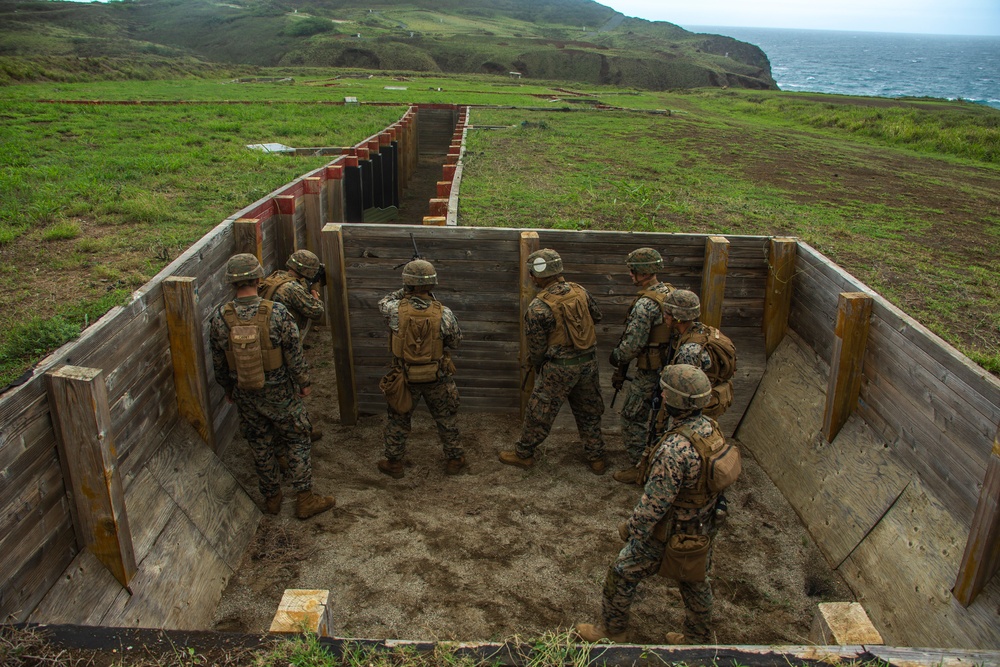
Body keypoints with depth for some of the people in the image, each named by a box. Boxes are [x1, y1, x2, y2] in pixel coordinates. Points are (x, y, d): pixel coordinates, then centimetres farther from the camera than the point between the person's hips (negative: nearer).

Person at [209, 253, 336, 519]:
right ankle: (305, 500, 16)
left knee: (260, 446, 19)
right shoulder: (277, 313, -21)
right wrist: (303, 382, 3)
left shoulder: (220, 318, -11)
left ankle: (271, 498, 33)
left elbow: (218, 361, 1)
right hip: (279, 393, -3)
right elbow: (294, 354, -13)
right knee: (298, 441, 13)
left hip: (244, 395, 3)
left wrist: (228, 388, 17)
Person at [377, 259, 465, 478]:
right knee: (446, 419, 20)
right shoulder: (443, 313, -19)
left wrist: (406, 290, 5)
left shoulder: (396, 311, -19)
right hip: (437, 378, 0)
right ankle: (455, 460, 32)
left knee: (398, 420, 20)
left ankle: (393, 463, 31)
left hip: (405, 377, 0)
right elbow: (456, 341, -3)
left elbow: (383, 302, 6)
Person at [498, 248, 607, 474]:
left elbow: (536, 347, -11)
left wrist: (537, 367, 8)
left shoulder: (538, 307, -20)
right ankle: (596, 457, 30)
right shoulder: (580, 291, -3)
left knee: (539, 411, 11)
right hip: (589, 362, 6)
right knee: (589, 411, 20)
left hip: (560, 368, -6)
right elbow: (597, 316, 14)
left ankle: (523, 453, 26)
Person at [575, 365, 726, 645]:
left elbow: (655, 502, -28)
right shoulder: (711, 428, -10)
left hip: (669, 532, -7)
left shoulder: (674, 449, -37)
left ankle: (612, 632, 33)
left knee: (621, 576, 13)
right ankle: (699, 638, 46)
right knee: (694, 581, 27)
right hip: (701, 527, 8)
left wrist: (632, 527, -12)